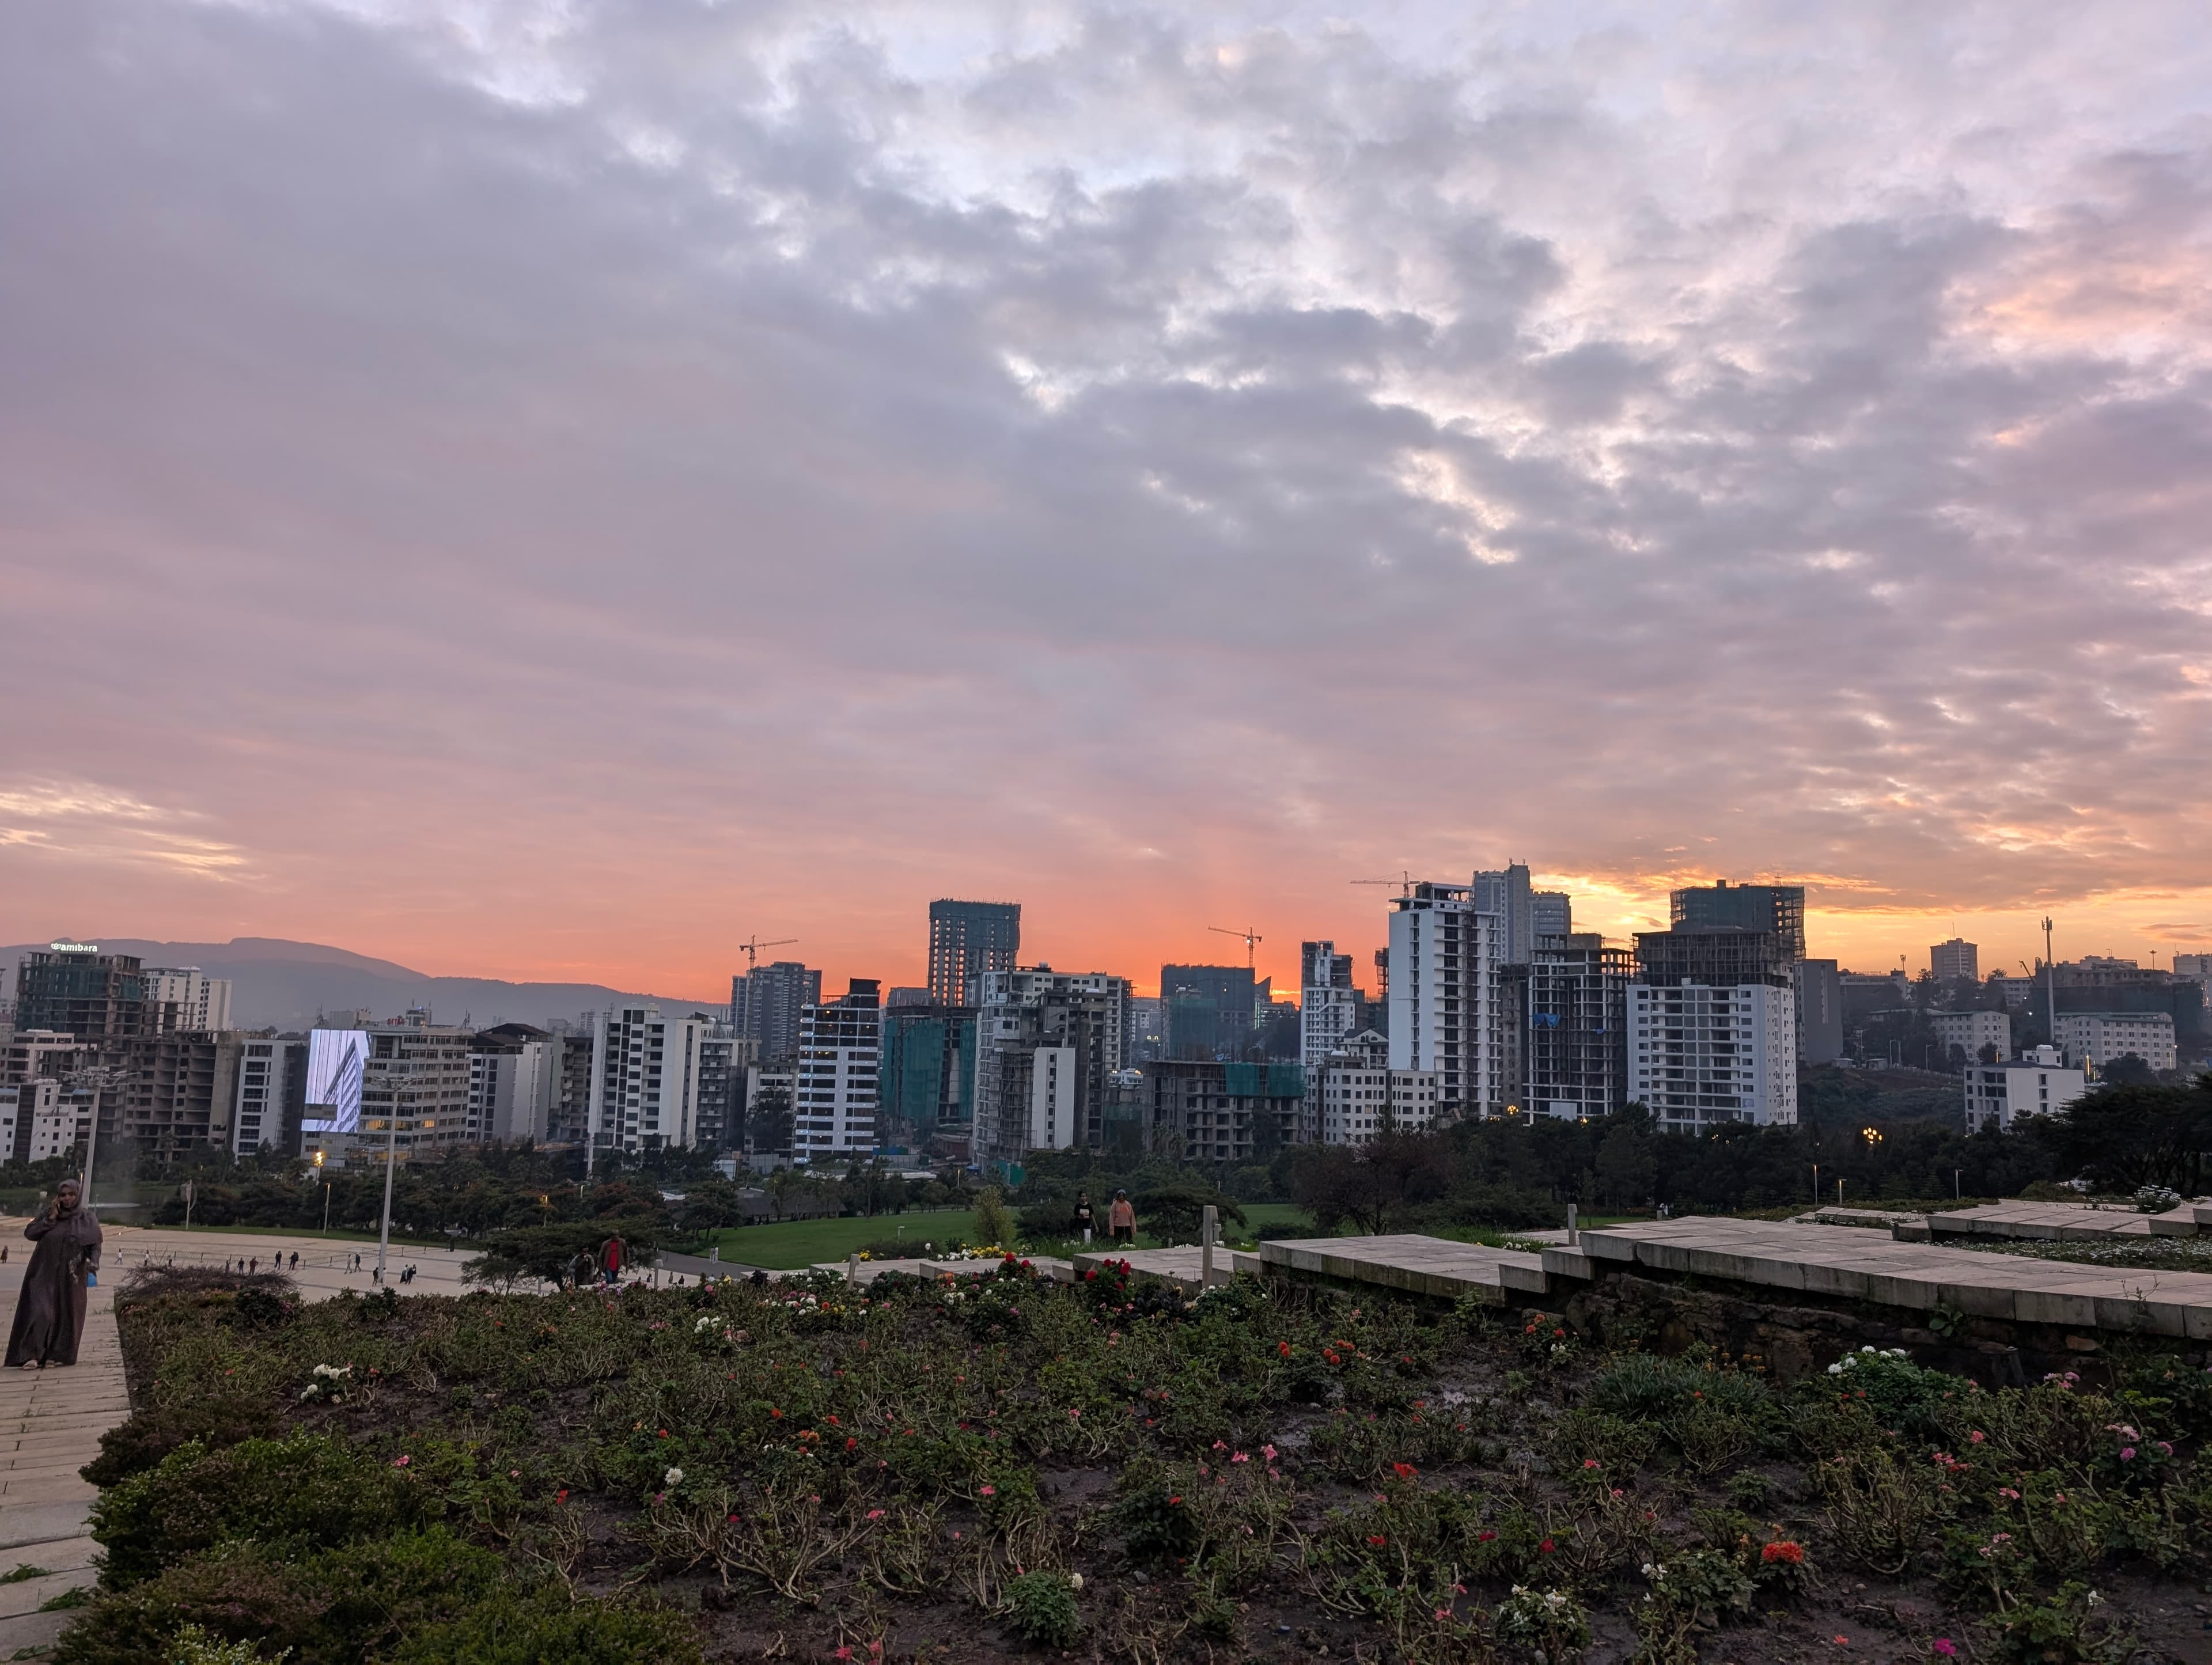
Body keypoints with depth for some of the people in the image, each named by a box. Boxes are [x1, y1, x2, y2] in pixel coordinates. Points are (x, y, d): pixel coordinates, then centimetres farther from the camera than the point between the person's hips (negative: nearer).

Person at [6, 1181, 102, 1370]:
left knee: (65, 1313, 2)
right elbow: (29, 1233, -3)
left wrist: (93, 1262, -21)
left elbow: (95, 1243, -4)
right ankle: (33, 1355, -7)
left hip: (70, 1275, 0)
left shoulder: (86, 1218, 2)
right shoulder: (48, 1213, 5)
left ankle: (57, 1354, 13)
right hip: (44, 1272, 0)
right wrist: (50, 1219, -13)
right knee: (38, 1311, -10)